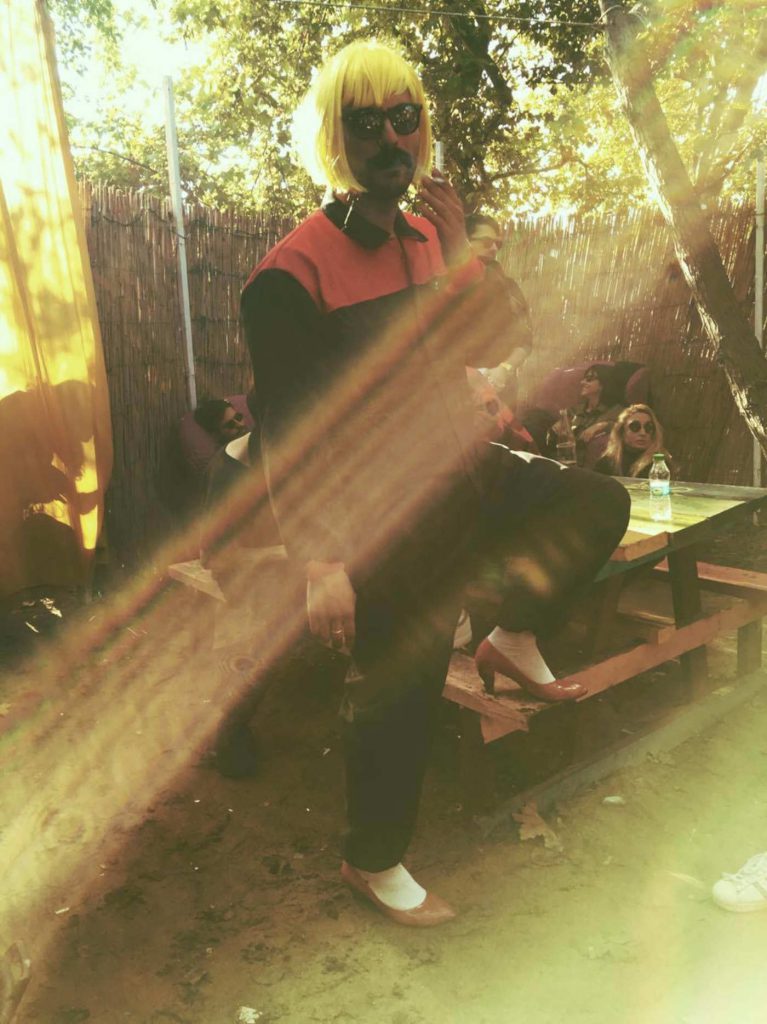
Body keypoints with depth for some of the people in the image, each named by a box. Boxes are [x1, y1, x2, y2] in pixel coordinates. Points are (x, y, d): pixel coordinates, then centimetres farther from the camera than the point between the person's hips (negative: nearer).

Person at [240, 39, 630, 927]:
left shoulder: (425, 238, 6)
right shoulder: (292, 275, -18)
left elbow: (488, 352, 5)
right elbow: (284, 433, -21)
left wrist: (458, 255, -8)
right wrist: (320, 564, -25)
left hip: (460, 472, 8)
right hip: (384, 517, -7)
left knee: (599, 503, 12)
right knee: (398, 696, 4)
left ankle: (513, 639, 21)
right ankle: (372, 863, 28)